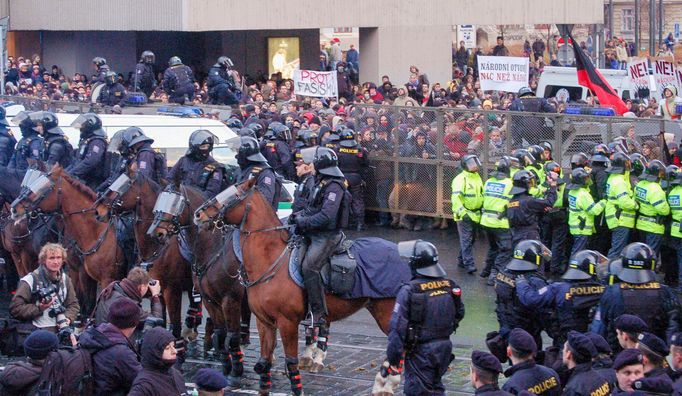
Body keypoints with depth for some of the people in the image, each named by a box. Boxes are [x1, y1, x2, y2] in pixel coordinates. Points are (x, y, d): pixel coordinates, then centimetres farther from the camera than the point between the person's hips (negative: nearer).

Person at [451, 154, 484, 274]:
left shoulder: (477, 177, 14)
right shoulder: (461, 179, -14)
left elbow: (481, 195, 27)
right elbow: (455, 197, -23)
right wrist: (462, 212, -32)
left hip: (475, 214, 8)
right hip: (465, 215, -8)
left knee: (470, 240, 15)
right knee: (466, 240, -10)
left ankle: (462, 260, 26)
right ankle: (469, 264, -14)